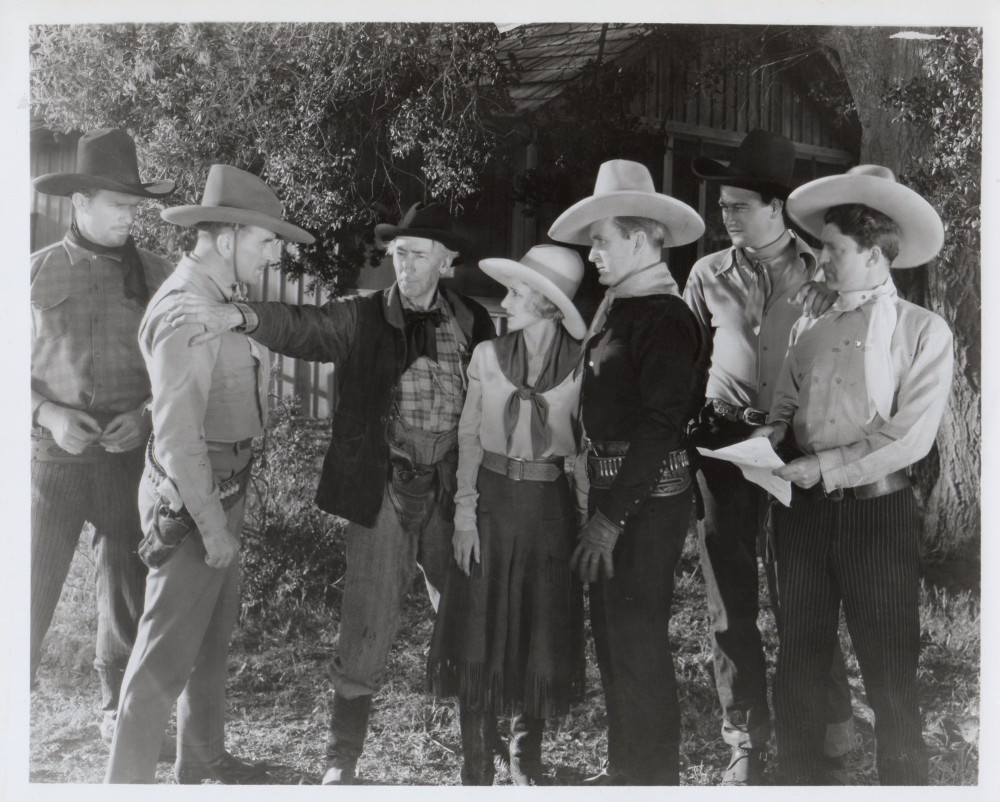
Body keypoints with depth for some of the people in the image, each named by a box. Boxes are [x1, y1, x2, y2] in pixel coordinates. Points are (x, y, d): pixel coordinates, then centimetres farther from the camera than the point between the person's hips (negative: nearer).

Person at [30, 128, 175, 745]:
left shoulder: (156, 275, 4)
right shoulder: (38, 273, 3)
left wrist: (148, 414, -9)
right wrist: (49, 415, -10)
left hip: (134, 457, 1)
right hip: (54, 457, -1)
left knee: (128, 589, 10)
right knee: (32, 586, -3)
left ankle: (119, 711, 26)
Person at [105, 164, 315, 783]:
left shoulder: (223, 298, 8)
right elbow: (177, 431, -25)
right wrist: (212, 524, -23)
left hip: (223, 492, 10)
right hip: (193, 500, -10)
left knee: (214, 635, 22)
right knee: (168, 650, -1)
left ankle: (203, 759, 39)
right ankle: (128, 778, 13)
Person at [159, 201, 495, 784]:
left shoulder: (475, 324, 5)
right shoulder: (363, 319, 1)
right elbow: (303, 326, -15)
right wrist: (241, 315, -34)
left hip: (452, 492, 2)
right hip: (384, 490, -1)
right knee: (368, 628, 2)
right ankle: (342, 761, 17)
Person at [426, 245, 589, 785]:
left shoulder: (581, 365, -5)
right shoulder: (487, 356, -1)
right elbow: (469, 437, 1)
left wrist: (588, 519, -5)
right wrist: (465, 514, -5)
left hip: (551, 507, -1)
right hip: (490, 499, 1)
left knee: (542, 638, 9)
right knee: (478, 636, 4)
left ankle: (525, 760, 30)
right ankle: (476, 769, 18)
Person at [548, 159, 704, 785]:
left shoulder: (666, 316, -15)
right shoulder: (619, 308, 10)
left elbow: (660, 425, -20)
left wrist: (610, 518, -19)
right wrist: (601, 508, 7)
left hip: (648, 497, -9)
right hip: (611, 486, 9)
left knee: (637, 644, 0)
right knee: (612, 639, 18)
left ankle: (653, 778, 16)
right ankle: (625, 769, 34)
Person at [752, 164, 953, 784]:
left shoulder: (923, 331, -5)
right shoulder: (810, 331, 9)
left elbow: (909, 437, -14)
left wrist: (823, 467, -15)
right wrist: (764, 445, -8)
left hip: (878, 511, -4)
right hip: (804, 511, 5)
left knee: (890, 673, 3)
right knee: (798, 663, 13)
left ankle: (904, 781, 20)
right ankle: (798, 776, 28)